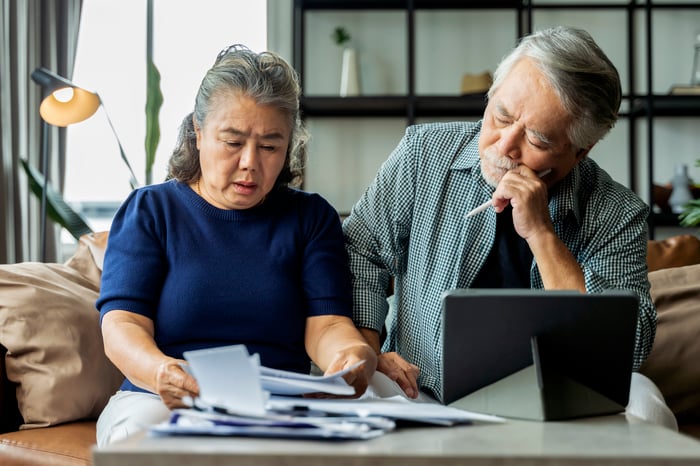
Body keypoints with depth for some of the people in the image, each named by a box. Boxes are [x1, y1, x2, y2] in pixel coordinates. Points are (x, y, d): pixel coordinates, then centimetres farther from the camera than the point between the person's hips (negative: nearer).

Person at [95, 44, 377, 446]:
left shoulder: (312, 217, 15)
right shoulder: (149, 210, 10)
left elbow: (326, 325, 3)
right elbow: (122, 324, -3)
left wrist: (354, 356, -25)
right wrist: (161, 371, -28)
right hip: (160, 402, -1)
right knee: (138, 432, -37)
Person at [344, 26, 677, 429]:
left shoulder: (617, 215, -6)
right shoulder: (425, 153, -2)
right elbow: (361, 250, 6)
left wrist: (541, 234, -21)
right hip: (419, 397, 1)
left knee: (641, 400, -29)